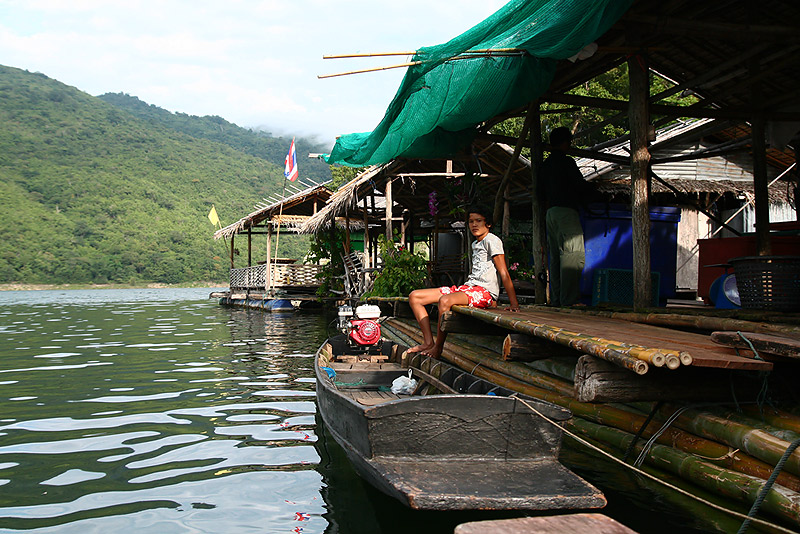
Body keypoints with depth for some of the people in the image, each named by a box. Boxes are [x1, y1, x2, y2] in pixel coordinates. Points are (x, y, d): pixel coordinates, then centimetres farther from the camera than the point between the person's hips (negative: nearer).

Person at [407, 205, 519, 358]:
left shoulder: (491, 240, -3)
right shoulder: (475, 244, 23)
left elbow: (504, 274, -9)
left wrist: (514, 304, -14)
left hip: (484, 291, -9)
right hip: (468, 287, 9)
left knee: (445, 300, -39)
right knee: (414, 296, 0)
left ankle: (438, 348, -23)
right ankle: (428, 342, -4)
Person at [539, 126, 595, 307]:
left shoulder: (546, 164, 17)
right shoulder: (566, 161, -7)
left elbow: (541, 193, 21)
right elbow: (580, 185, -10)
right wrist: (591, 190, 10)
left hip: (550, 213, 8)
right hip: (566, 212, -8)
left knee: (556, 256, 8)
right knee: (573, 256, -10)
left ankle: (556, 299, 7)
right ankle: (569, 299, -16)